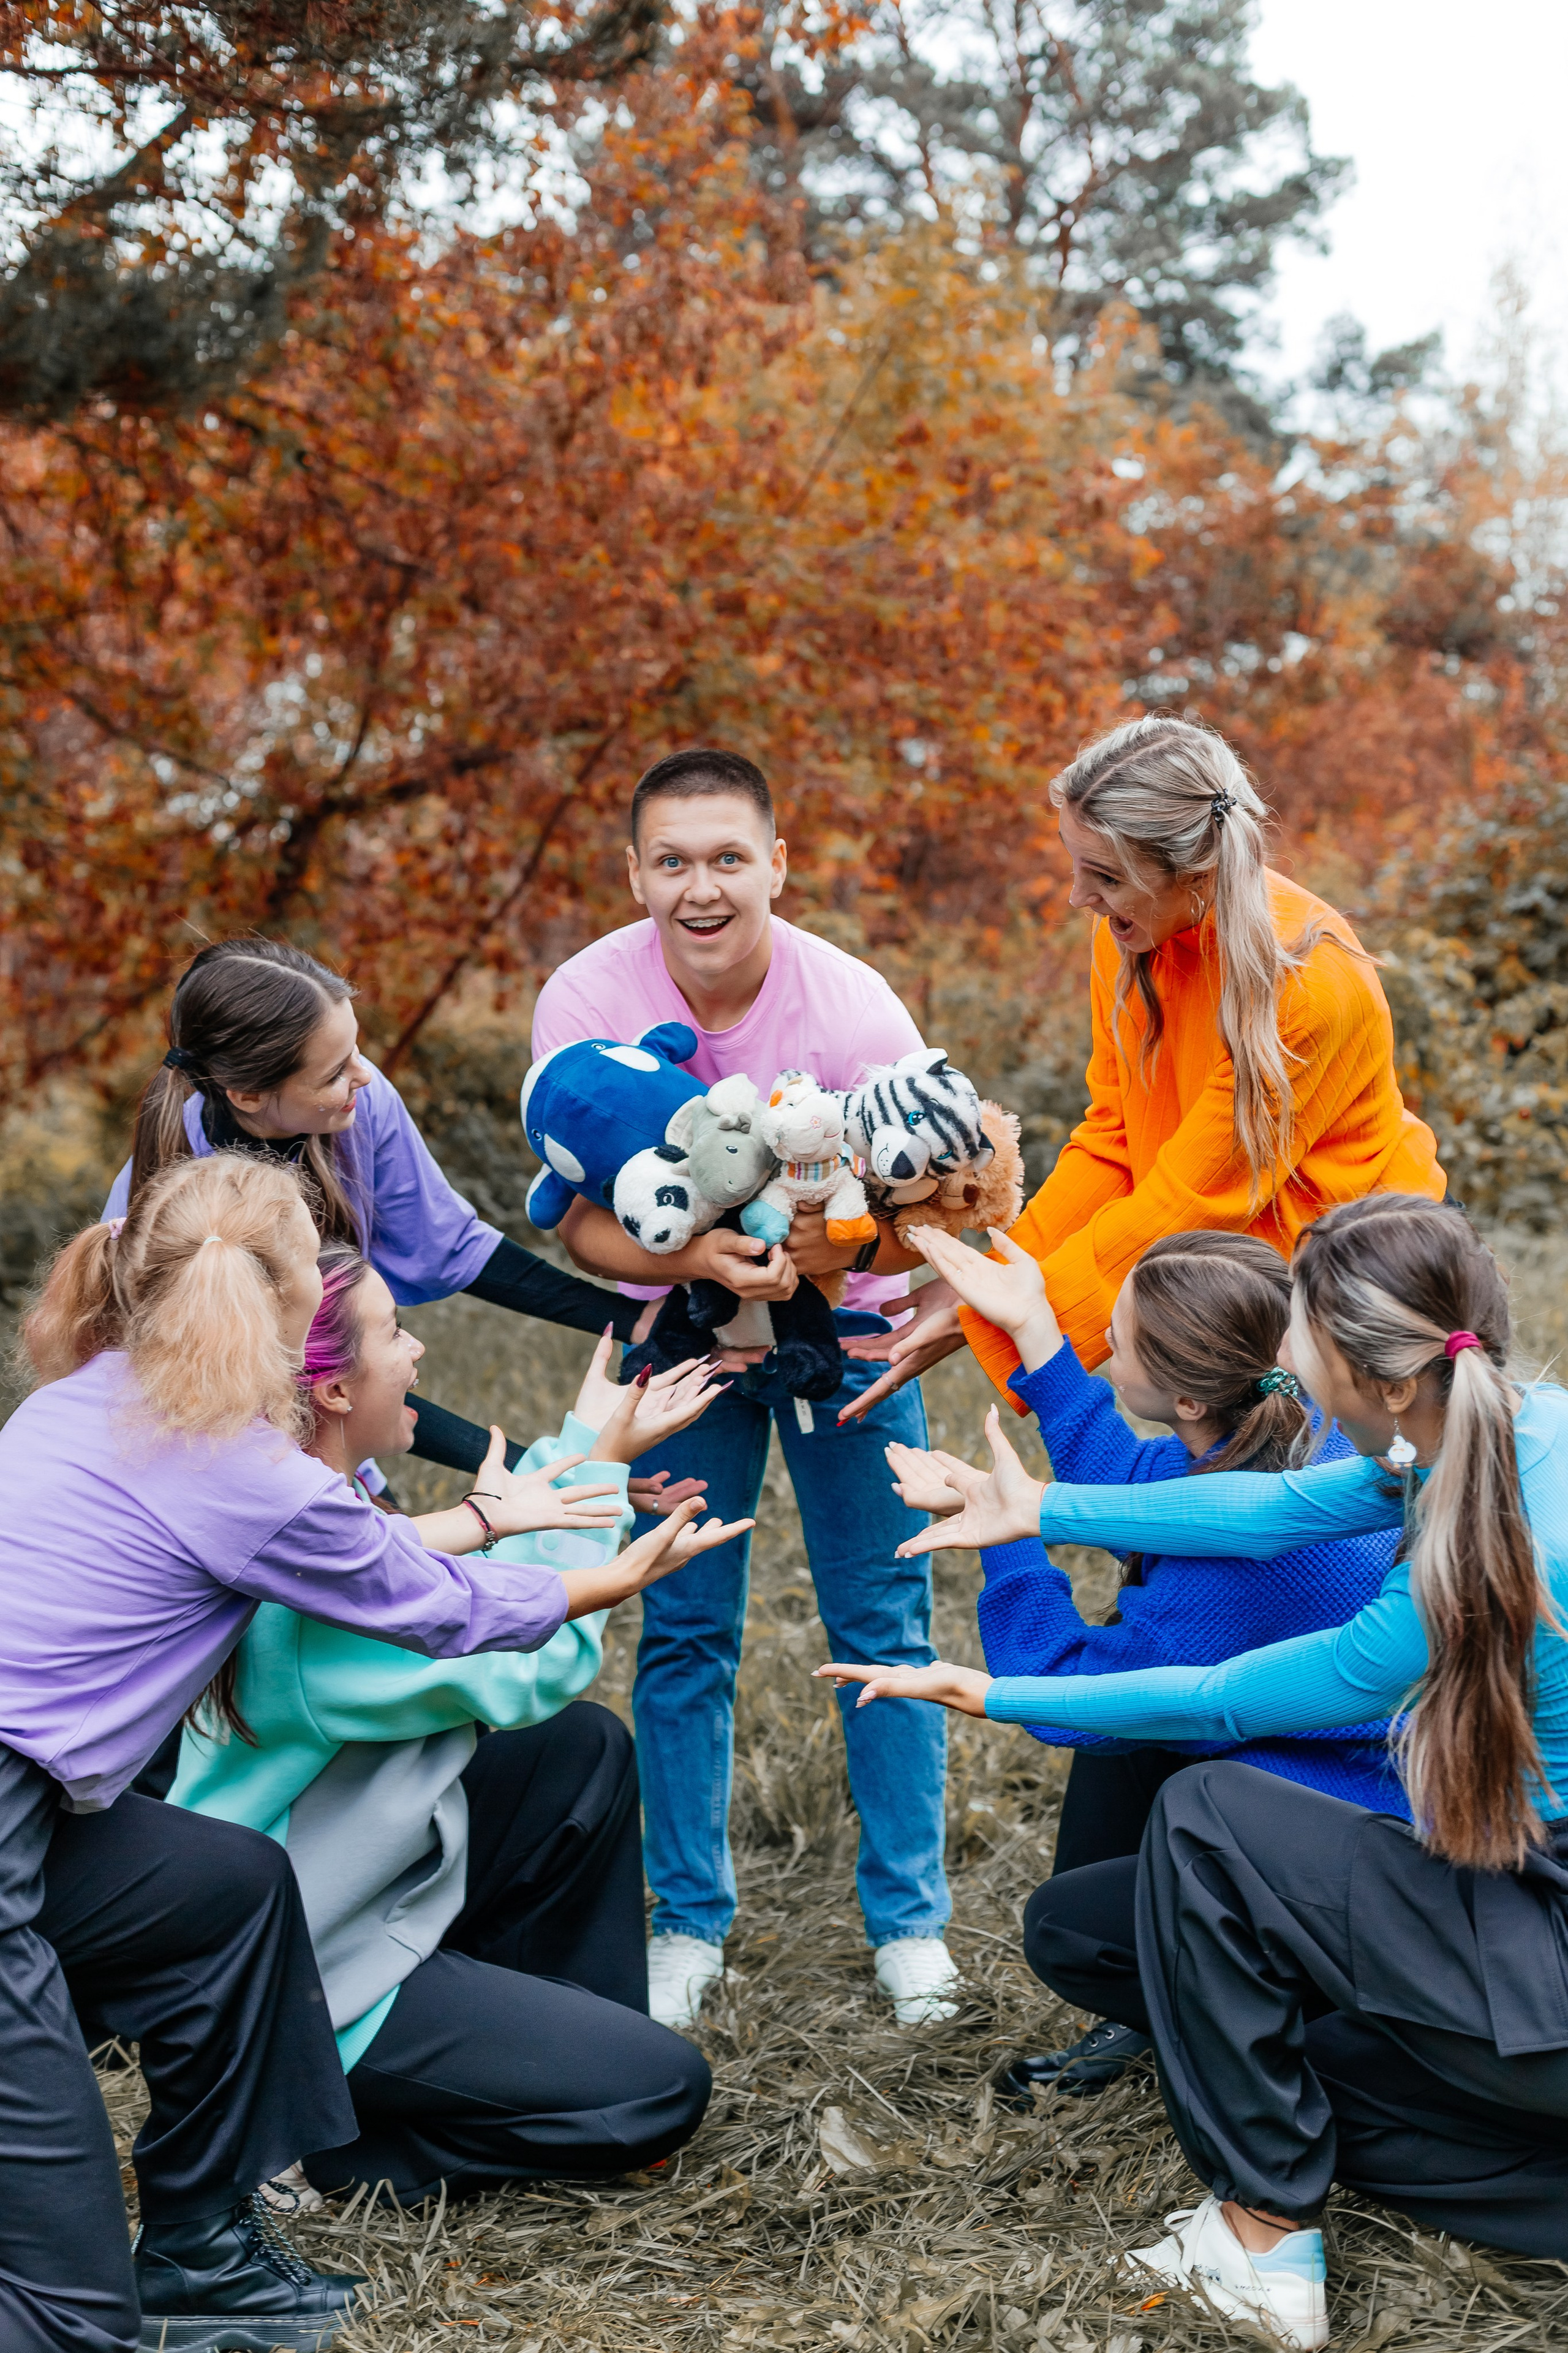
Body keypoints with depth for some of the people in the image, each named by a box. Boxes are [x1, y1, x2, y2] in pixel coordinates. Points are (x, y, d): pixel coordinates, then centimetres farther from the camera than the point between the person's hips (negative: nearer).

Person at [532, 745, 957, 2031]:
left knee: (884, 1619, 1)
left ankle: (910, 1918, 16)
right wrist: (696, 1254, -38)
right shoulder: (586, 1001, -21)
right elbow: (583, 1223, -18)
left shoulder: (854, 1008, -25)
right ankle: (691, 1921, 18)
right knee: (683, 1627, 2)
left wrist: (850, 1243, -37)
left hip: (845, 1313, -1)